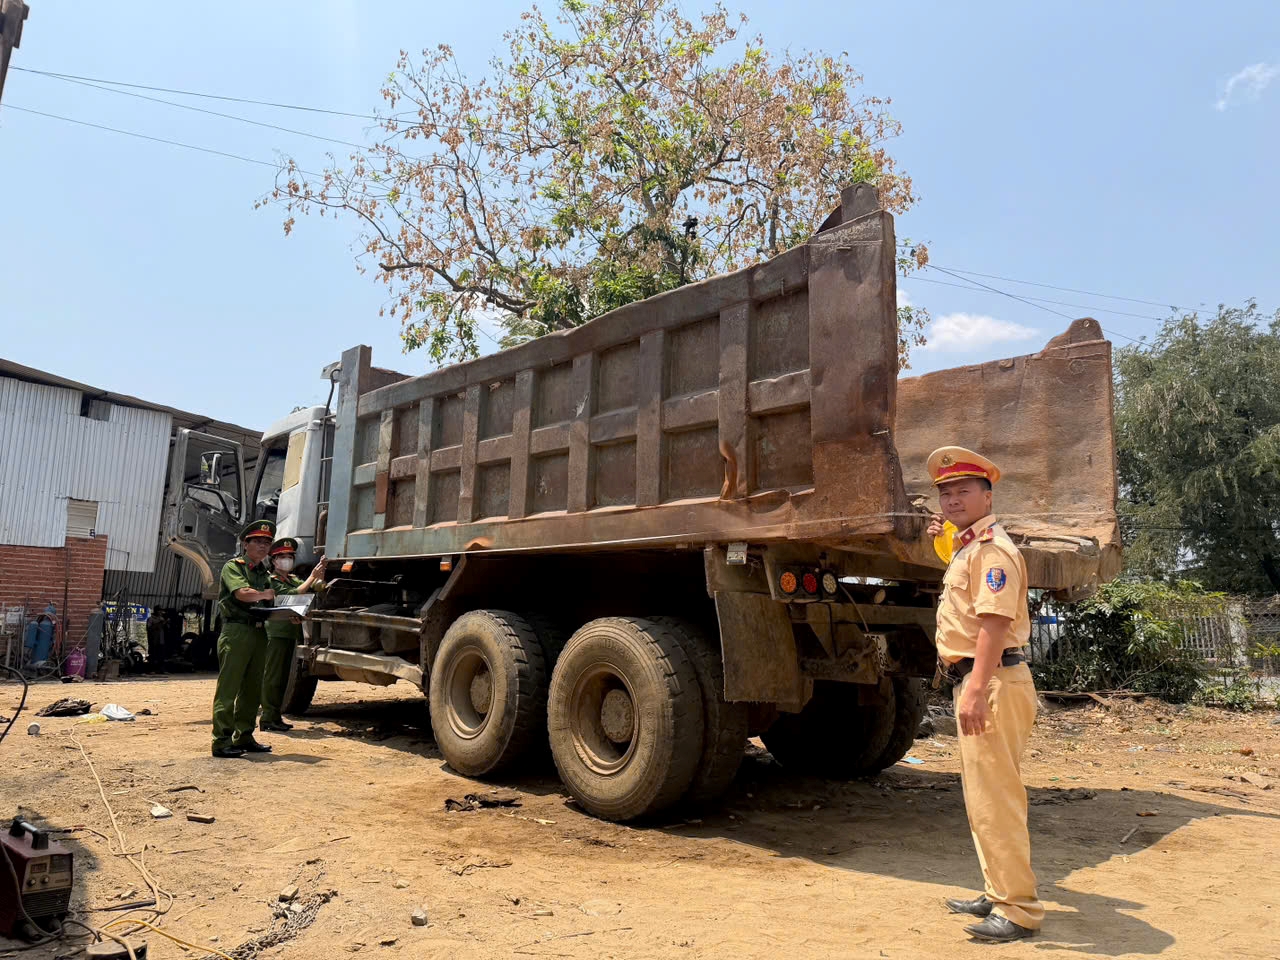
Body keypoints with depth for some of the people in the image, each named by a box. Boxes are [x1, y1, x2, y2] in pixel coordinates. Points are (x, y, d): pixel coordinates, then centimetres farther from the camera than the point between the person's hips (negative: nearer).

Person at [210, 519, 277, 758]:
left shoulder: (266, 574, 21)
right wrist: (264, 595, -10)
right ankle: (222, 740, -4)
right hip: (236, 631, -7)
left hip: (259, 632, 7)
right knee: (228, 687, -6)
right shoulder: (233, 566, 0)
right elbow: (242, 593, -18)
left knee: (252, 688, 11)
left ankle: (244, 737, 19)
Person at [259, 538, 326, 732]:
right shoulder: (272, 580, -5)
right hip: (276, 634, -9)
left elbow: (317, 588, 7)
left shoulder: (293, 579, 19)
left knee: (283, 677, 12)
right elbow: (292, 595, -20)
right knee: (273, 676, -7)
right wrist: (312, 576, -19)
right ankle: (268, 718, -4)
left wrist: (321, 574, -9)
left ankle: (275, 716, 18)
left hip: (290, 633, 9)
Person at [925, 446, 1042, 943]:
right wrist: (945, 537, 29)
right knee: (982, 794, 17)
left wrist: (976, 689, -30)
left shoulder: (991, 548, -14)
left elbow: (994, 621, -24)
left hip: (992, 682, -11)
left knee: (995, 795, -7)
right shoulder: (967, 547, 16)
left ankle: (1019, 909, 2)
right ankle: (998, 893, 29)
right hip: (975, 681, 11)